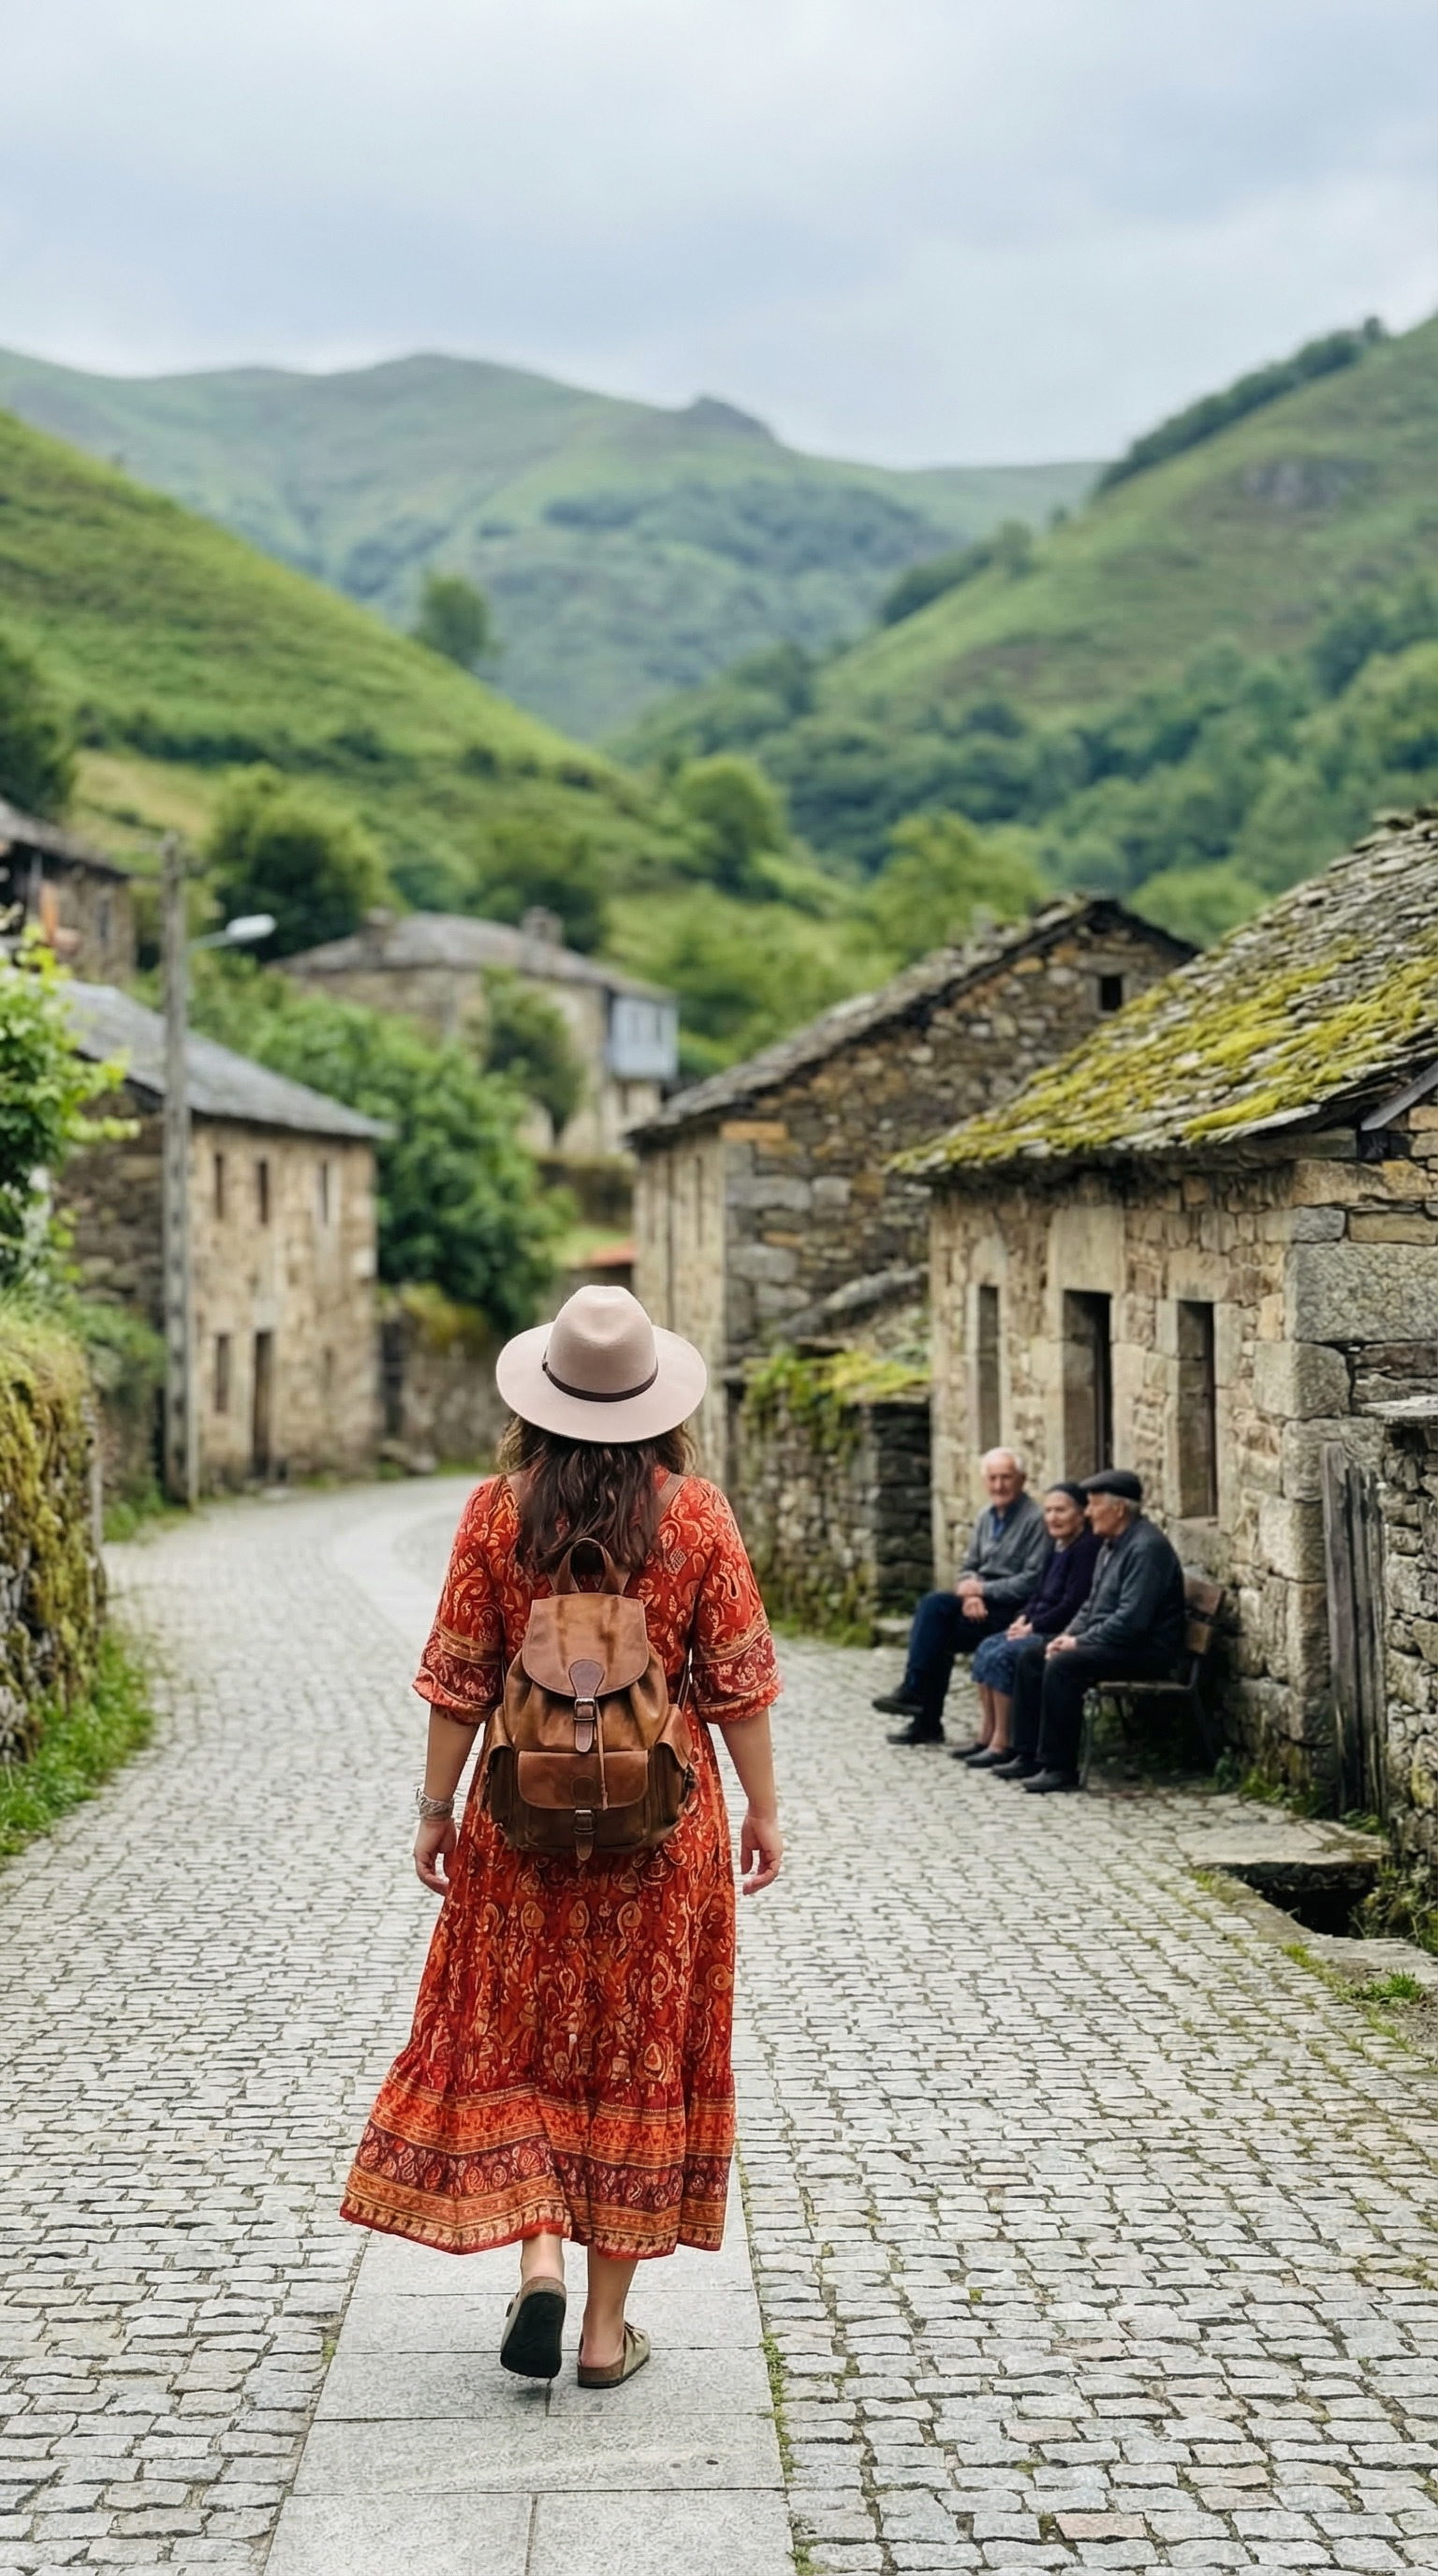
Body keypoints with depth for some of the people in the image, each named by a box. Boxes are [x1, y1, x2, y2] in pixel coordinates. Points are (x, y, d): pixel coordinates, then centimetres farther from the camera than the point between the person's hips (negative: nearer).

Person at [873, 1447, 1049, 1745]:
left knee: (934, 1608, -22)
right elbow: (968, 1566, 16)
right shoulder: (986, 1516, 14)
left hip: (1012, 1609, -7)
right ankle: (926, 1721, -11)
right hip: (981, 1605, 7)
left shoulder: (1035, 1519, -10)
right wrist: (971, 1593, -7)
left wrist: (981, 1589, -14)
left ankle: (913, 1692, -12)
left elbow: (1032, 1581, -15)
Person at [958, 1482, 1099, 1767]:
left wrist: (1033, 1627, -16)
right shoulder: (1059, 1547, 15)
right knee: (987, 1648, -2)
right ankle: (986, 1736, -2)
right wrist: (1023, 1618, 2)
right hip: (1040, 1629, 10)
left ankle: (1001, 1744, -16)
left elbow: (1073, 1605, -21)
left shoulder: (1086, 1548, -15)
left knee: (1002, 1655, -21)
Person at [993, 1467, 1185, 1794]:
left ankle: (1060, 1766, -23)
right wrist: (1068, 1635, 3)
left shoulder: (1146, 1547, -19)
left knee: (1062, 1666, -29)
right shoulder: (1112, 1544, 14)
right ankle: (1027, 1755, 5)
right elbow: (1092, 1605, 21)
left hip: (1145, 1651, -11)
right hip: (1107, 1642, 11)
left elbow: (1131, 1620, -26)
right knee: (1029, 1657, 5)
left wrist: (1079, 1642, -18)